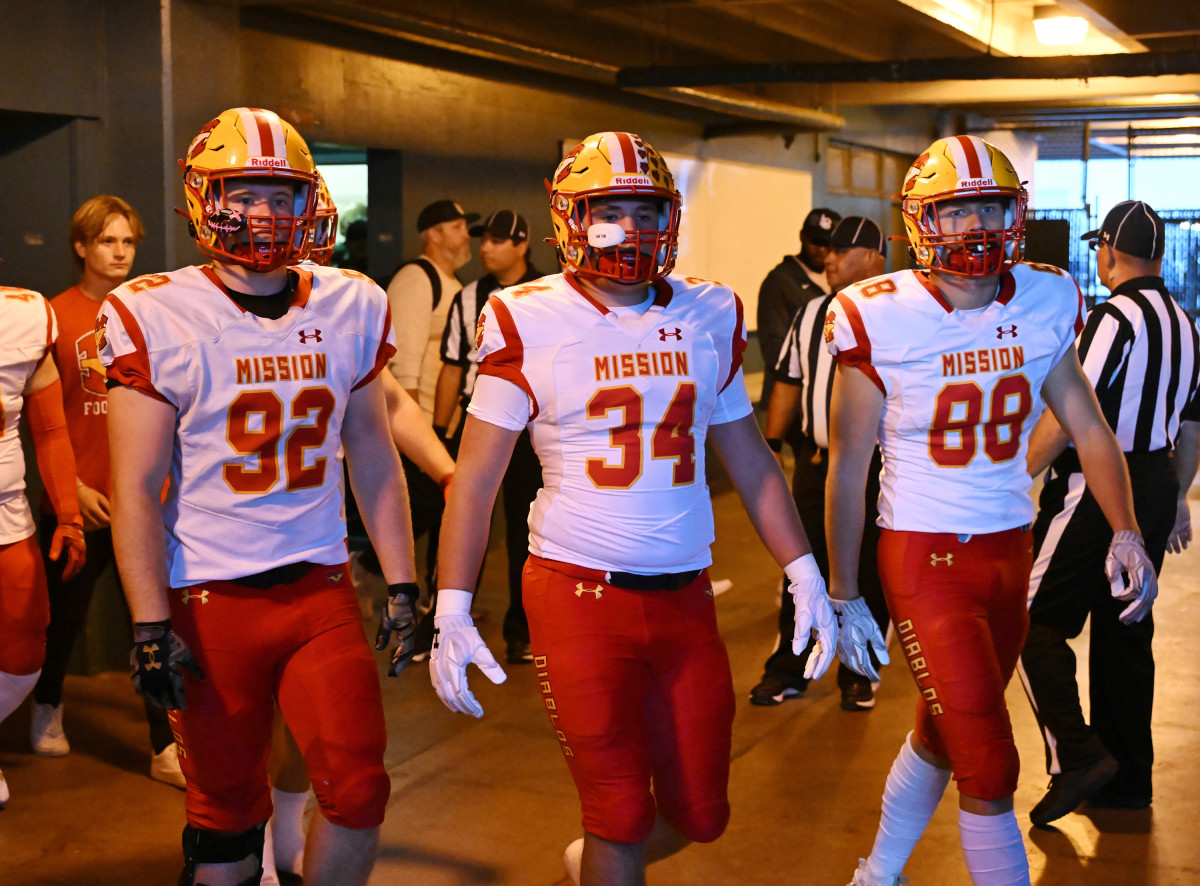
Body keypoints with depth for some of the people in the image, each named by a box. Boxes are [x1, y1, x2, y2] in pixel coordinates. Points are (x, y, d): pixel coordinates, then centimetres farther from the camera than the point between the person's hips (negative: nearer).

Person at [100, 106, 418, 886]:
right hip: (211, 602, -2)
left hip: (323, 588, 3)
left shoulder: (351, 308, 4)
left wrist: (402, 584, 9)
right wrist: (151, 627, -11)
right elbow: (137, 487, -7)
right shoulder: (155, 317, -7)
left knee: (359, 791, -4)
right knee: (228, 815, 8)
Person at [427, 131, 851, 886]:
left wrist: (805, 574, 10)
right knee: (622, 816, 1)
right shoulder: (530, 322, -5)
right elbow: (476, 477, -4)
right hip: (579, 595, -4)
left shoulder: (710, 316, 7)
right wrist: (452, 611, -10)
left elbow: (750, 460, 14)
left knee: (699, 815, 13)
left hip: (685, 596, 4)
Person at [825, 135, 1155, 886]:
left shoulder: (1044, 305, 0)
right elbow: (848, 466, -7)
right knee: (990, 769, -6)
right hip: (924, 561, -5)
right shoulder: (882, 318, -13)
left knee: (943, 735, 21)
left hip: (1011, 550, 5)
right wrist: (844, 592, -3)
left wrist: (1125, 529, -7)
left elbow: (1088, 427, 8)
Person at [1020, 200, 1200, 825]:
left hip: (1098, 488, -8)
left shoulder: (1115, 317, -15)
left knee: (1037, 620, -1)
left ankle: (1076, 757, -10)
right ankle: (1129, 780, 21)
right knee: (1125, 628, 14)